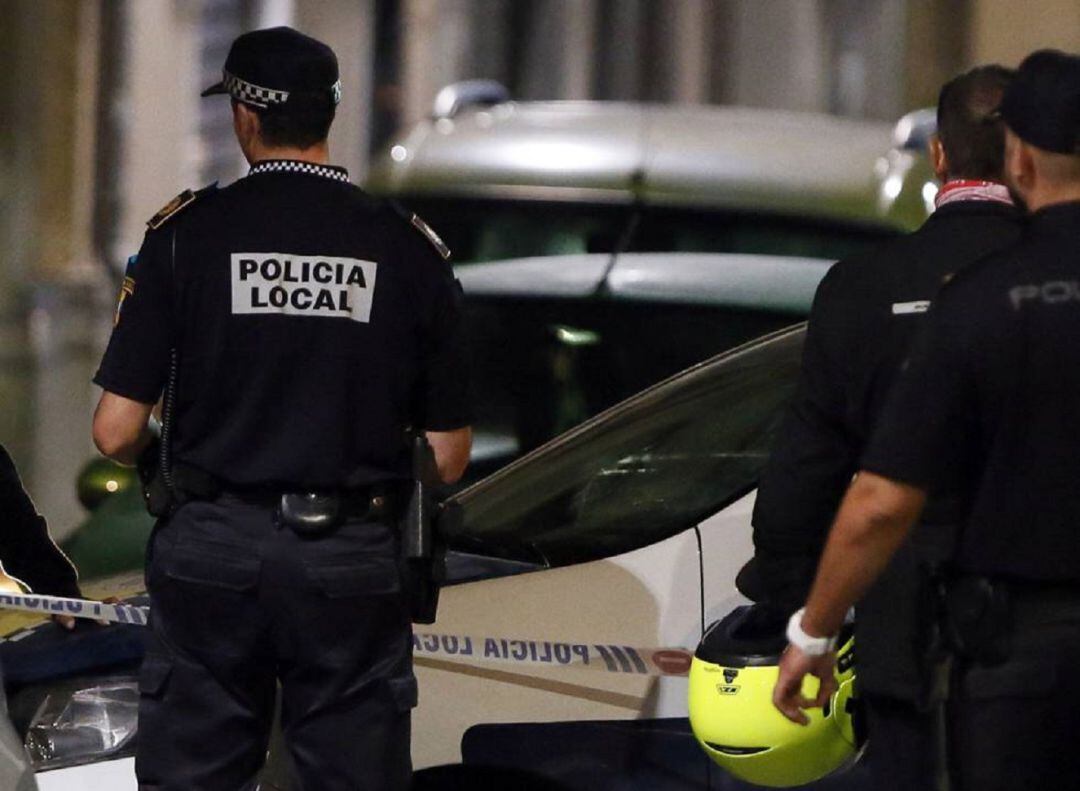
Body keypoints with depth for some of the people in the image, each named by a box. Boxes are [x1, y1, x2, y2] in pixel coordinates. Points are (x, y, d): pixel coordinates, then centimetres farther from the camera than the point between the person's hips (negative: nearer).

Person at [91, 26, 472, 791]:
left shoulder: (187, 233, -5)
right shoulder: (410, 248, -1)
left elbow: (117, 431, -6)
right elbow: (449, 454, 2)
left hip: (212, 555, -1)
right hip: (352, 567, 1)